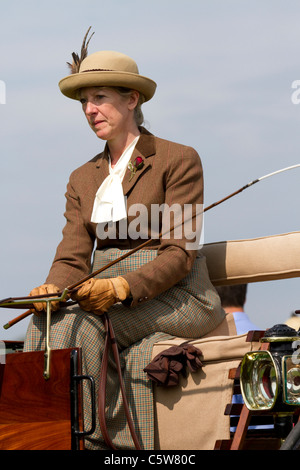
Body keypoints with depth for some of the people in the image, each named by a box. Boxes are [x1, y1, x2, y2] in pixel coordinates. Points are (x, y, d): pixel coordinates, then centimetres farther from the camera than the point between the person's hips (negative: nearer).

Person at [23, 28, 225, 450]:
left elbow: (179, 254, -10)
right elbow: (73, 257, 6)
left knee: (79, 324, -31)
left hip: (178, 299, -5)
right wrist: (52, 288, -19)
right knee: (43, 322, -27)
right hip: (110, 297, 5)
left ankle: (88, 435, -26)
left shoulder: (179, 160, -2)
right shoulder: (82, 179, 17)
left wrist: (121, 287, -27)